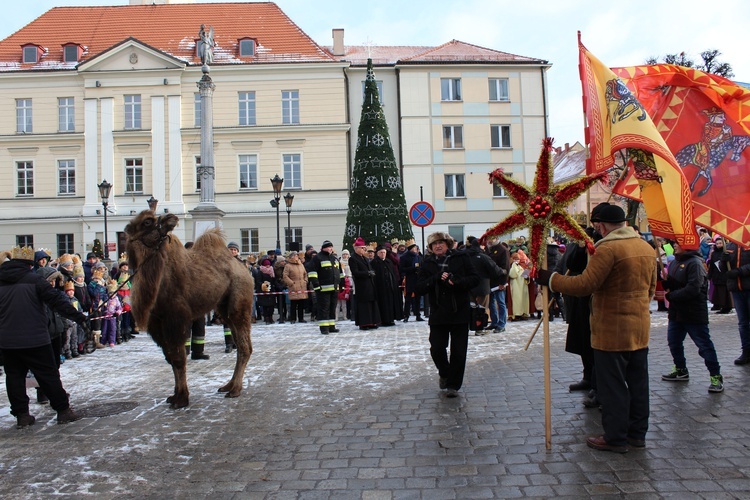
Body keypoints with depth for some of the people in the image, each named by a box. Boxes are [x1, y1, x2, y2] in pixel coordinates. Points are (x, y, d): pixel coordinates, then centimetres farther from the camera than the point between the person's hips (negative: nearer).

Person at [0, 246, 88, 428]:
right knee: (49, 375, 4)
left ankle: (21, 414, 14)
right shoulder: (34, 279, -8)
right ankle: (63, 410, 9)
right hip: (34, 339, -4)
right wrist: (78, 316, -6)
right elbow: (56, 300, -10)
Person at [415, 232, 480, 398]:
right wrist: (437, 278, -16)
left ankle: (453, 384, 18)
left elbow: (475, 278, -3)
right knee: (436, 348, -1)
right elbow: (420, 288, -2)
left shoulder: (461, 258, 2)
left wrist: (456, 281, -19)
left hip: (460, 312, -1)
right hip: (438, 314, 1)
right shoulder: (428, 263, 6)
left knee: (458, 351, 2)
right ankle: (444, 373, 30)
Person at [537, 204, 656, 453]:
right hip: (640, 327, 9)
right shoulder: (647, 248, 9)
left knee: (612, 384, 2)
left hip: (612, 330, -8)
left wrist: (550, 279, -14)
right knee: (637, 381, 16)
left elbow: (586, 284, -23)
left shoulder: (608, 249, -18)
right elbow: (651, 287, 18)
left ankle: (615, 437, 10)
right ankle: (637, 432, 27)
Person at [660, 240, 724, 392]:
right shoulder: (675, 262, 11)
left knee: (704, 345, -2)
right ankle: (681, 370, 31)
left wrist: (670, 295, -16)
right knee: (674, 342, 15)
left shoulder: (695, 263, -16)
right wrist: (665, 282, -10)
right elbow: (671, 284, 13)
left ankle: (716, 376, 8)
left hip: (694, 314, -8)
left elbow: (693, 289, -24)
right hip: (676, 312, 9)